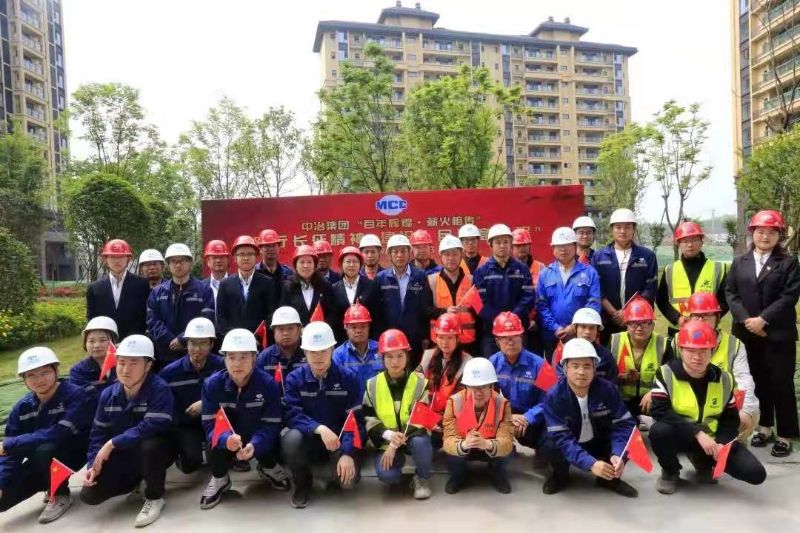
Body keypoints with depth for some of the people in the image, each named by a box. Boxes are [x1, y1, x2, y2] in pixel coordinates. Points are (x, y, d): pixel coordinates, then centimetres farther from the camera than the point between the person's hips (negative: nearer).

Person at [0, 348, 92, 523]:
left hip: (72, 453, -6)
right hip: (42, 464, 6)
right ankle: (50, 484, 20)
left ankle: (60, 494, -7)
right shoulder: (22, 407, -4)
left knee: (44, 450, -35)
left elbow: (58, 434, -33)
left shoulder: (74, 395, -23)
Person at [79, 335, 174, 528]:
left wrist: (112, 443, -27)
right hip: (122, 457, 6)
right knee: (89, 495, -9)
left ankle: (155, 497, -11)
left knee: (150, 444, -39)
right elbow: (98, 432, 3)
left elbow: (151, 427, -32)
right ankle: (134, 481, 23)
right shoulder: (108, 394, -3)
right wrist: (93, 465, -10)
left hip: (152, 453, -5)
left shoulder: (159, 389, -23)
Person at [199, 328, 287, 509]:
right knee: (217, 442, -30)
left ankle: (268, 468, 11)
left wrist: (254, 445, -40)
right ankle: (219, 479, 4)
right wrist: (226, 439, -41)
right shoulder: (213, 384, -18)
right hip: (227, 438, 1)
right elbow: (210, 424, -19)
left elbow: (271, 425, -20)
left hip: (258, 440, 0)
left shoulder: (268, 383, -22)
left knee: (271, 444, -29)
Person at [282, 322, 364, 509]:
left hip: (339, 440, 0)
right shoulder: (294, 378, -7)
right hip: (309, 440, 0)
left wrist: (348, 454, -24)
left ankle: (336, 465, 15)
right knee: (291, 439, -32)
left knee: (348, 479, -25)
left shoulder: (348, 378, -8)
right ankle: (302, 483, -1)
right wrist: (320, 428, -34)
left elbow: (355, 420, -11)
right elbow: (292, 416, -17)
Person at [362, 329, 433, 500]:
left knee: (421, 442, -36)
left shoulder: (420, 383, -9)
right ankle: (399, 459, 12)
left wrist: (396, 444, -21)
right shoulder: (373, 385, -3)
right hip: (386, 440, 1)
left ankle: (422, 478, -3)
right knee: (386, 474, -26)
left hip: (413, 436, -1)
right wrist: (388, 435, -22)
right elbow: (369, 420, -3)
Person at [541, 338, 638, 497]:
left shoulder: (607, 389, -17)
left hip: (599, 443, 2)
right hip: (570, 447, -2)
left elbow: (624, 424, -17)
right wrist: (590, 463, -43)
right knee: (550, 447, -34)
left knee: (628, 442, -25)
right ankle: (561, 476, 3)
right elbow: (561, 437, -30)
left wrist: (617, 454, -35)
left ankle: (610, 477, 6)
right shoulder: (554, 396, -25)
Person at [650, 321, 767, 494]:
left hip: (711, 439, 4)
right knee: (659, 431, -37)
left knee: (756, 473, -12)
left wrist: (722, 443, -13)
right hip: (680, 436, -3)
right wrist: (697, 433, -28)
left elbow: (730, 419, 6)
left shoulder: (723, 379, -1)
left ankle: (703, 461, 18)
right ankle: (670, 472, -2)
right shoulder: (667, 373, -14)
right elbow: (659, 411, -23)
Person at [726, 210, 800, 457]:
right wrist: (745, 319, -10)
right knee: (758, 381, 13)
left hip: (778, 333, -3)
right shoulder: (739, 262, 10)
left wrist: (763, 319, -16)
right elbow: (730, 293, 4)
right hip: (747, 333, 3)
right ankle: (764, 427, 26)